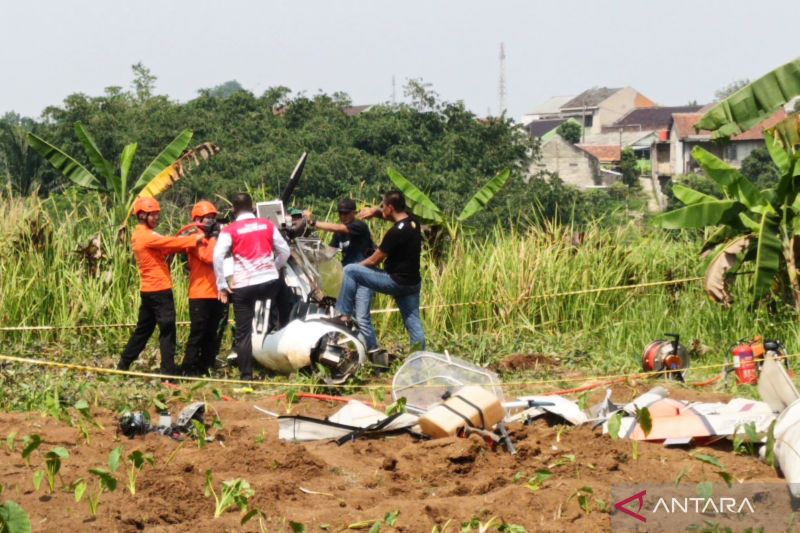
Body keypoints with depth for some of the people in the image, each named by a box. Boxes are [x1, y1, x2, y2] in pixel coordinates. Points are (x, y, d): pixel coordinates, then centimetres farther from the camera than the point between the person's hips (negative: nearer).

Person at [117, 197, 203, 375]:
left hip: (148, 290, 9)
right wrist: (194, 240, -17)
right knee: (167, 329, -5)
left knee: (143, 329, 16)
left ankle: (123, 365, 20)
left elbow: (164, 248, 9)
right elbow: (169, 243, -19)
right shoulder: (147, 236, -12)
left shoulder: (138, 235, 16)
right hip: (159, 289, -9)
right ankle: (168, 369, -6)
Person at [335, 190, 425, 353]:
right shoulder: (413, 222, 5)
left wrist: (357, 267, 6)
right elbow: (389, 215, 29)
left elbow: (374, 261, -12)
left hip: (396, 282, -8)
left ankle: (344, 316, -2)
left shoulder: (396, 232, -20)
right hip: (413, 282, 8)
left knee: (349, 271, -5)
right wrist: (375, 211, 10)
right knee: (413, 323, 11)